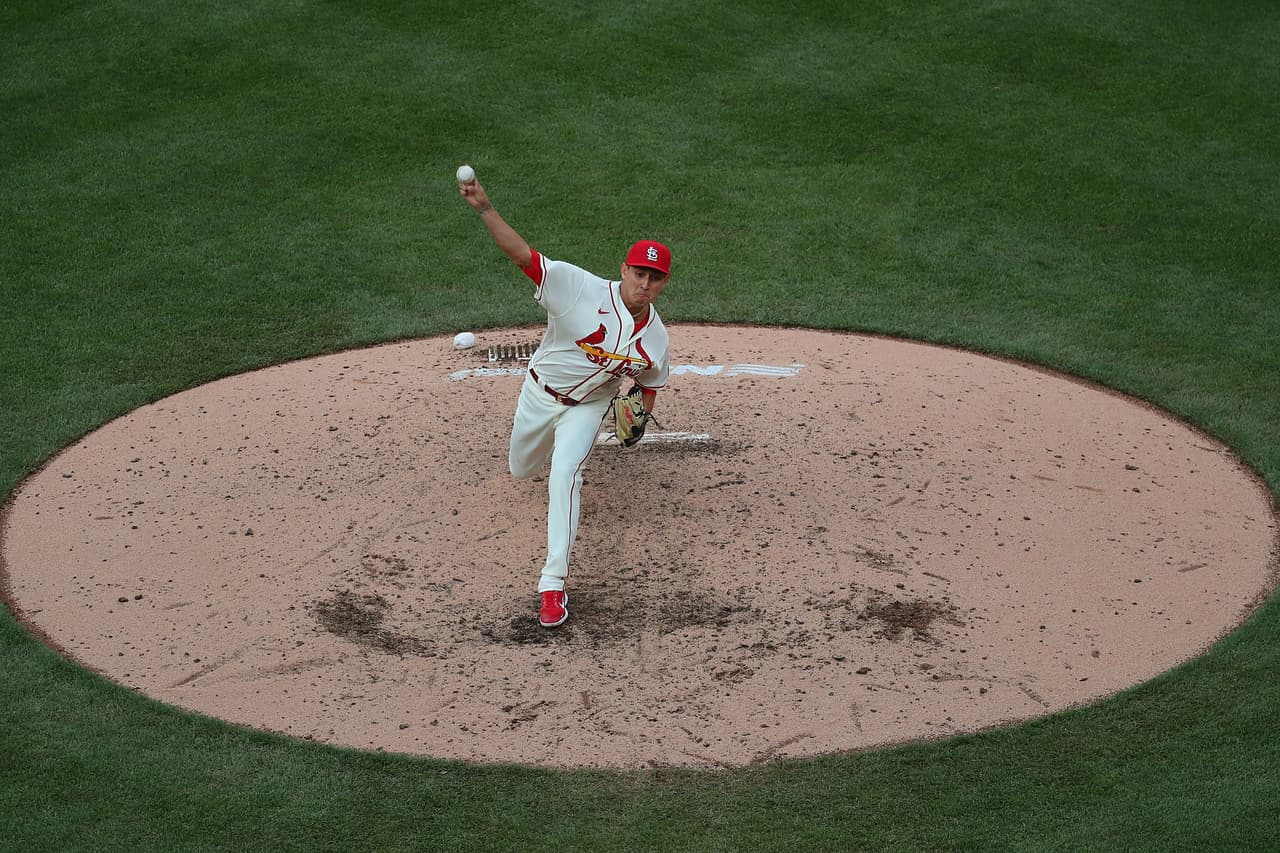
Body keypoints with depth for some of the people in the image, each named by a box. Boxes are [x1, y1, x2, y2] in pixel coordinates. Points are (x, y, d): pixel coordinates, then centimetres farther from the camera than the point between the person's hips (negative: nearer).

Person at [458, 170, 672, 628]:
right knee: (520, 469, 21)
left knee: (564, 477, -23)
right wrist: (484, 208, -49)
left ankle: (553, 584, -22)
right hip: (540, 393, 0)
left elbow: (650, 383, 5)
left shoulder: (655, 337, -15)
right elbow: (522, 254, -35)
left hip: (587, 406, 0)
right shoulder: (580, 288, -28)